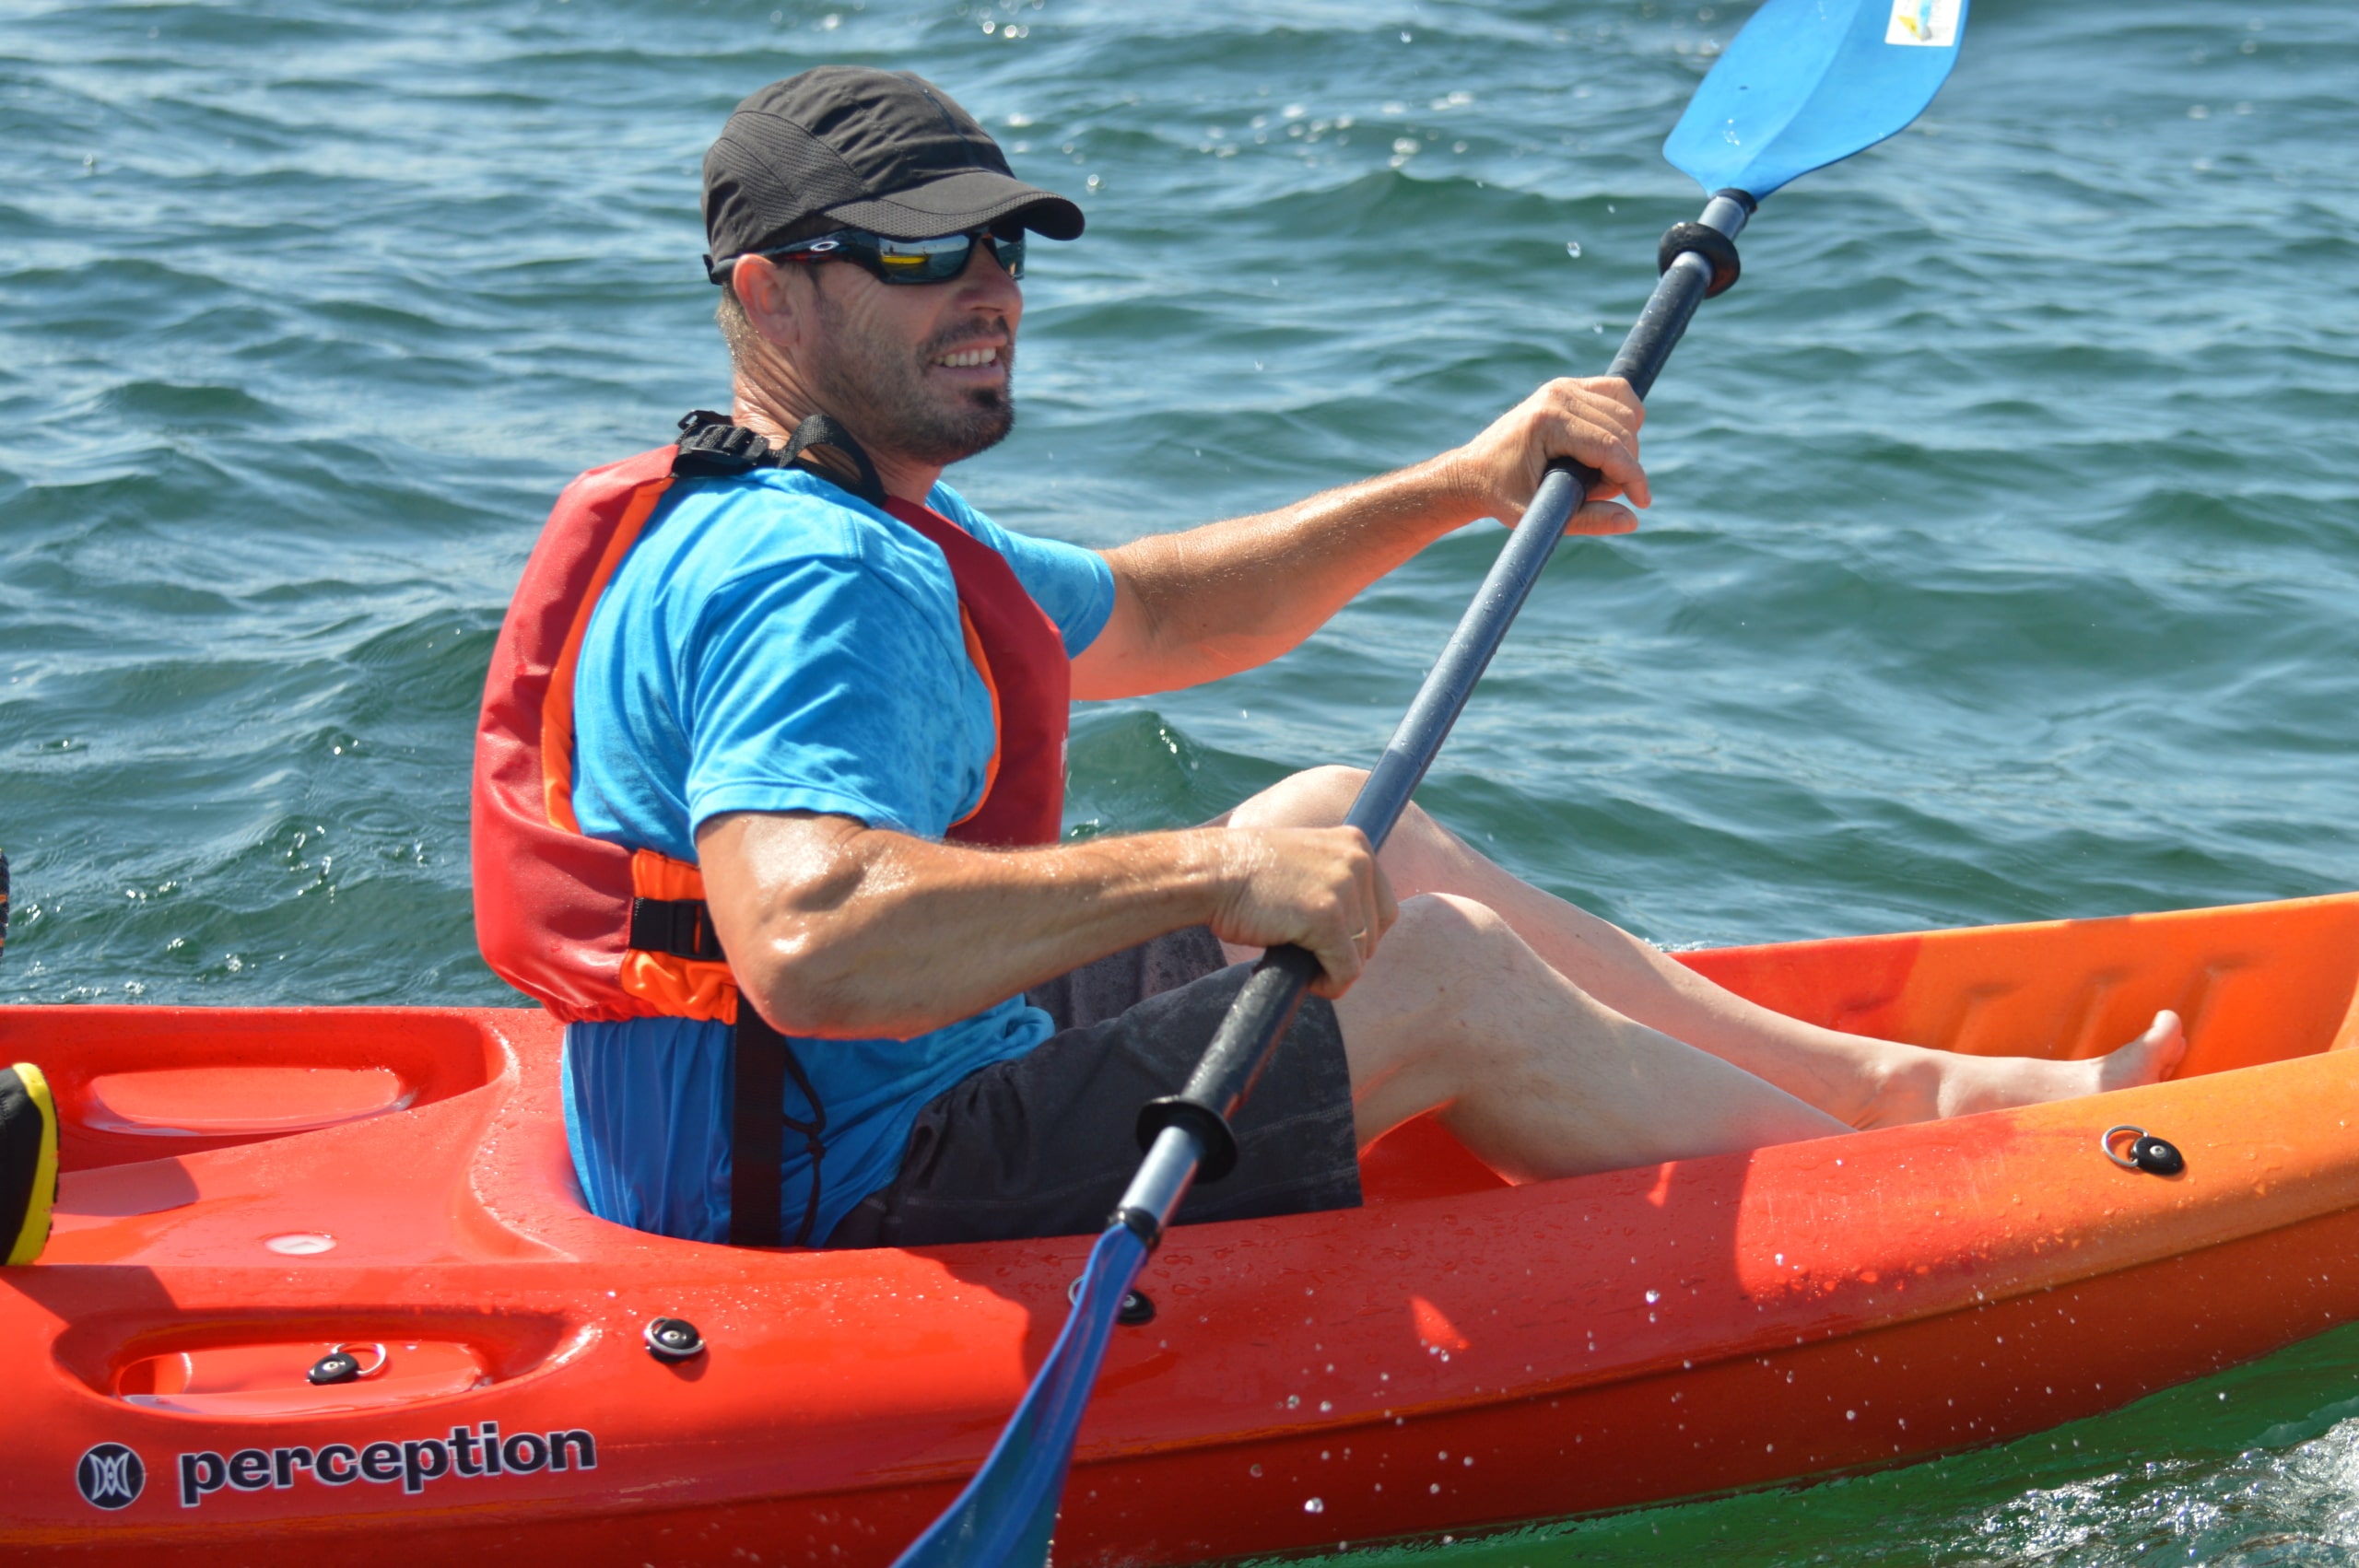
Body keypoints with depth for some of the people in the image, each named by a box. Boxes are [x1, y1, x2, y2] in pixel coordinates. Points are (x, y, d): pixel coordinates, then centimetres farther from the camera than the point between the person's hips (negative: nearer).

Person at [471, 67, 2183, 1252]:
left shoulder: (851, 516, 13)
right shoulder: (809, 579, -23)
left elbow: (1138, 617, 25)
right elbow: (808, 945, -39)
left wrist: (1457, 489, 16)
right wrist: (1212, 877, -33)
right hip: (842, 1217, -11)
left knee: (1342, 822, 14)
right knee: (1441, 975, -9)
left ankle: (1898, 1077, 21)